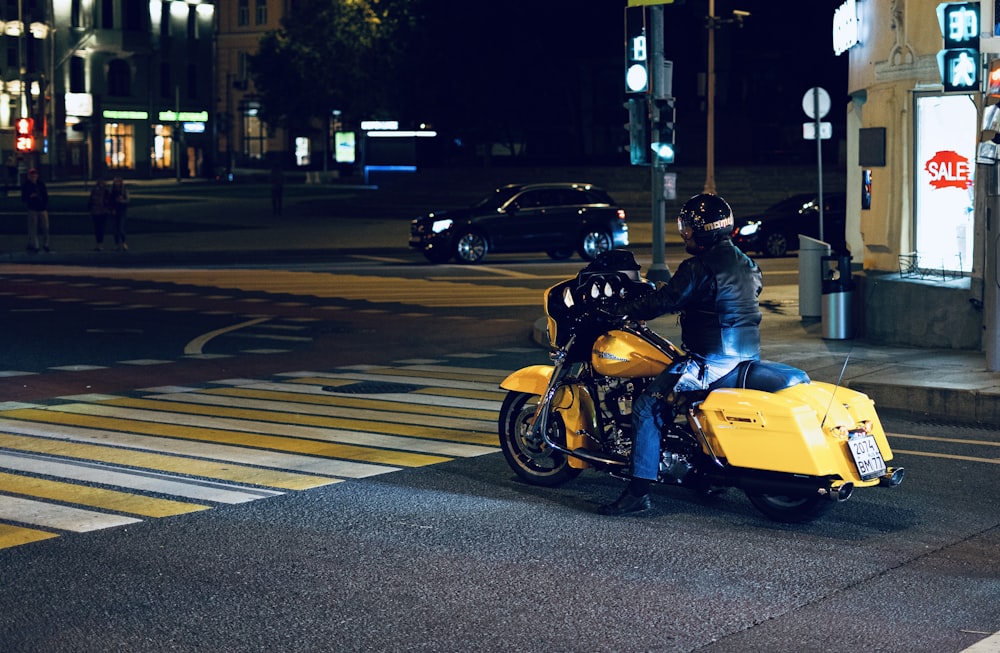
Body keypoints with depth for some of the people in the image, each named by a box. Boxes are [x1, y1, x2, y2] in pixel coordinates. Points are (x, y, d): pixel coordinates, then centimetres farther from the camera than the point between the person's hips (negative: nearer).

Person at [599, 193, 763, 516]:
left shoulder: (699, 268, -16)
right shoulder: (745, 262, 12)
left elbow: (662, 302, -19)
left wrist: (621, 308, -5)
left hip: (713, 361, -10)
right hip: (749, 354, 10)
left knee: (647, 408, -8)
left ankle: (639, 490, -13)